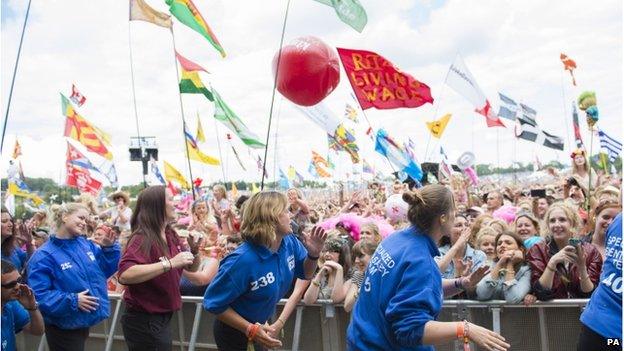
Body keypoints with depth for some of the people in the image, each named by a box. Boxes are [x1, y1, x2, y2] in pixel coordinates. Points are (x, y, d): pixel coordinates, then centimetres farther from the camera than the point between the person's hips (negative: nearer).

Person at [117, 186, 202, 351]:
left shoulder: (171, 235, 4)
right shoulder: (143, 238, -19)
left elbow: (192, 268, 13)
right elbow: (125, 275, -34)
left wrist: (194, 250, -9)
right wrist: (169, 263, -35)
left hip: (163, 318, 8)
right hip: (144, 321, -8)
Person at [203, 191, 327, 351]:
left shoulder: (289, 242, -13)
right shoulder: (243, 260, -35)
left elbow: (305, 273, 4)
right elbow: (213, 303, -26)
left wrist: (313, 254, -17)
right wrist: (250, 329, -31)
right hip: (235, 333, -6)